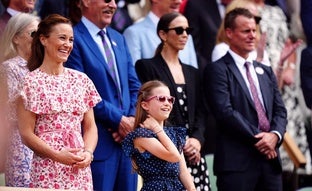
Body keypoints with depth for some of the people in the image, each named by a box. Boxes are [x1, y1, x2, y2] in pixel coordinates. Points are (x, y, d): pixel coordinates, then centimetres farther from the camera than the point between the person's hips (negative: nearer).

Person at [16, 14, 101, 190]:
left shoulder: (81, 80, 9)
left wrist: (88, 152, -7)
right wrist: (58, 155, -16)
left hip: (80, 170, 4)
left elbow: (90, 126, 11)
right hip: (48, 170, -4)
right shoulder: (32, 82, -3)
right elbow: (27, 134, -6)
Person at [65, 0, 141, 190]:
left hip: (127, 136, 7)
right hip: (99, 139, -7)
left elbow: (134, 85, 16)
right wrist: (118, 120, -13)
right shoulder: (75, 39, -8)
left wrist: (132, 119, -2)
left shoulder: (118, 39, 18)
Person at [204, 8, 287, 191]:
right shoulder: (217, 70, -2)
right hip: (236, 161, -6)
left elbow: (280, 110, 14)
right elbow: (225, 112, -13)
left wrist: (275, 135, -7)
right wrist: (257, 138, -13)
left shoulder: (266, 71, 20)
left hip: (270, 159, 6)